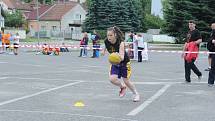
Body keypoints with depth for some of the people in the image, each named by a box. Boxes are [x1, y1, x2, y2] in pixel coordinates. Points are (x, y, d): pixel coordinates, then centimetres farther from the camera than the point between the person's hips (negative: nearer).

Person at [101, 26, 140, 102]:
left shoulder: (120, 42, -32)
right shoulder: (106, 41, -18)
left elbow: (122, 57, -45)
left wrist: (119, 56, -65)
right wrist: (104, 50, 21)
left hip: (124, 62, -4)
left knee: (126, 81, -3)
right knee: (112, 79, -16)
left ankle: (136, 94, 26)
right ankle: (122, 87, 18)